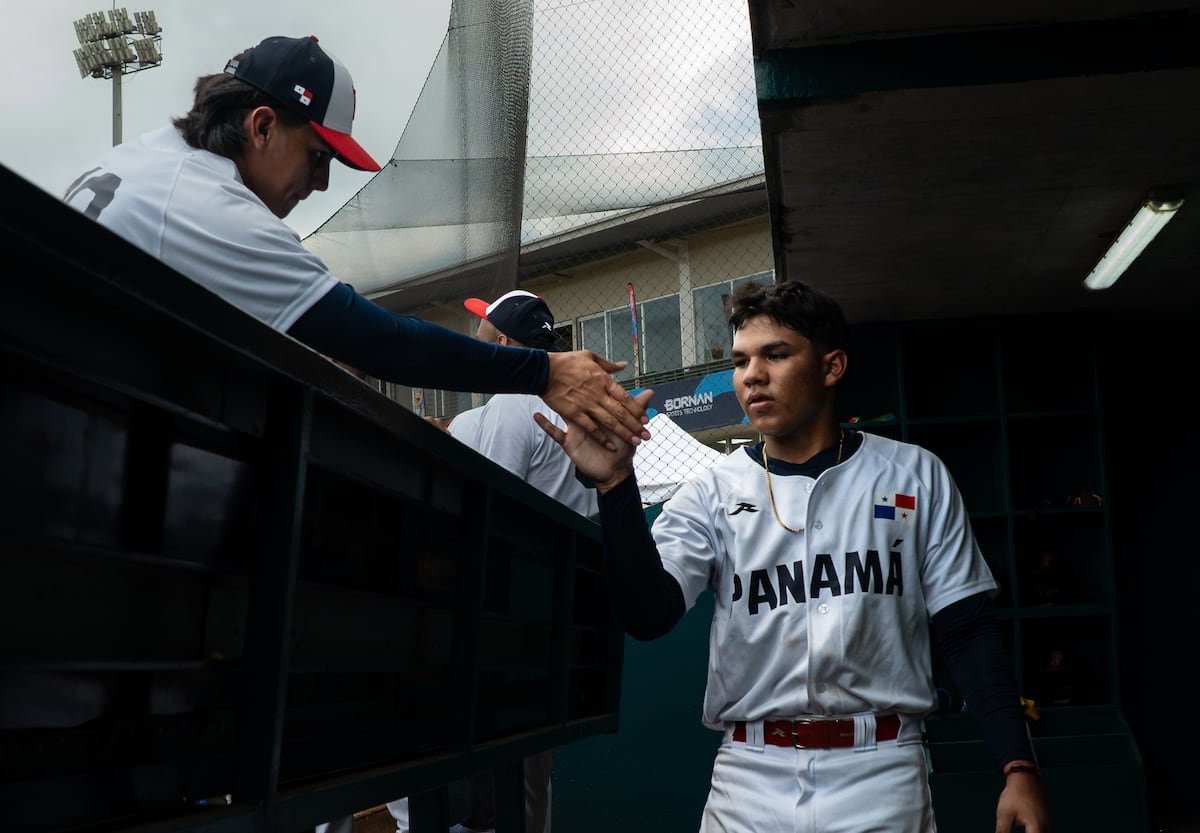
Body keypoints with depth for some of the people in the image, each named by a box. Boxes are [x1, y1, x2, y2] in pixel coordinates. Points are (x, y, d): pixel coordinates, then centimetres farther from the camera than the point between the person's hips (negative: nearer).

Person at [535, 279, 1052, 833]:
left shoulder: (914, 476, 3)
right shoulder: (712, 492, 2)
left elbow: (968, 632, 4)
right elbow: (648, 614, -12)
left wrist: (1019, 767, -3)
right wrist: (615, 483, -23)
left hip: (881, 775, 0)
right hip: (750, 784, 1)